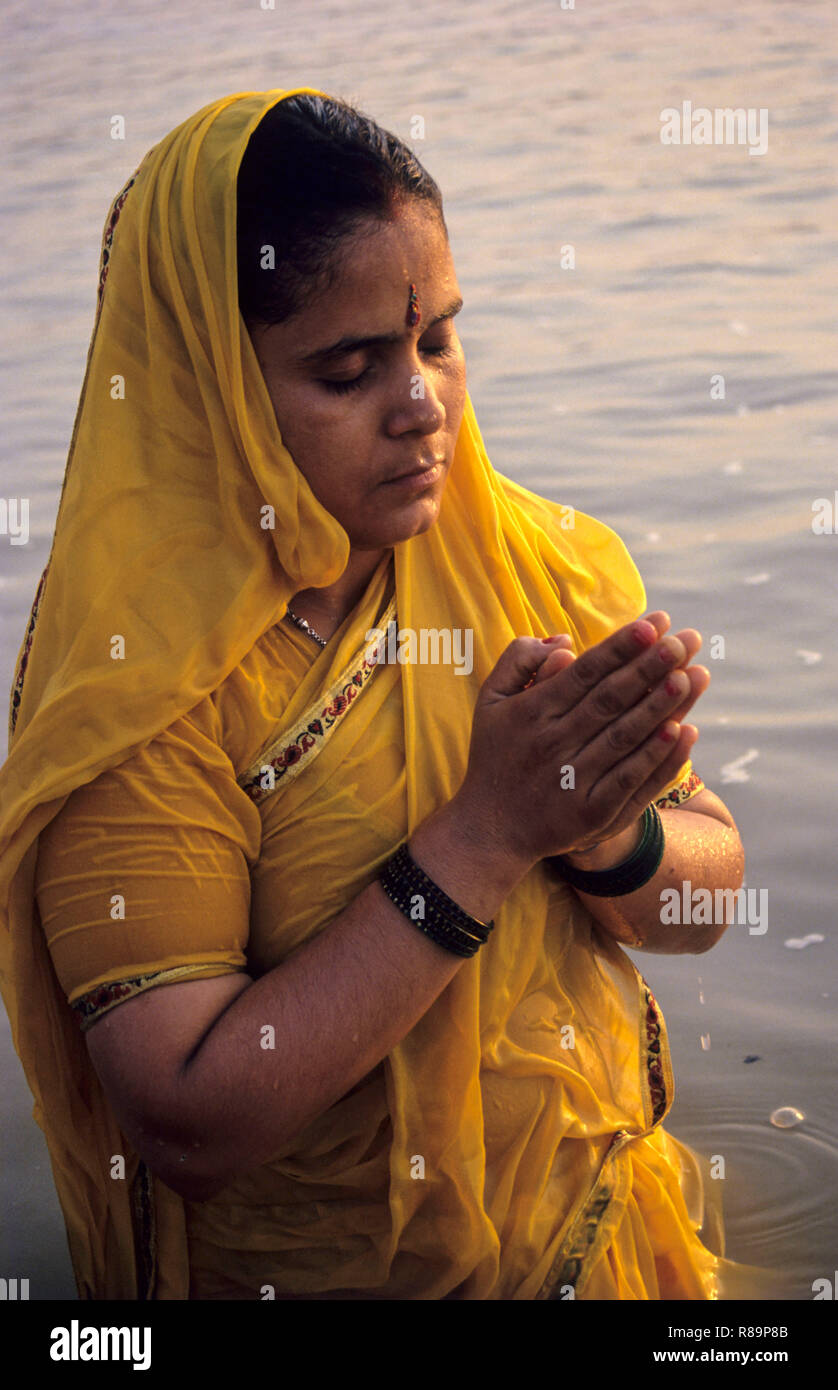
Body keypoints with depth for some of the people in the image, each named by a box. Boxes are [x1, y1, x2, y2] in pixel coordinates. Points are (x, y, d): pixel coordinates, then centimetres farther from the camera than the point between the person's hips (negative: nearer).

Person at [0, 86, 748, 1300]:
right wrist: (483, 835, -29)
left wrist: (603, 832, -24)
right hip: (305, 1265, -4)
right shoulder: (139, 667, -22)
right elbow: (185, 1126, -26)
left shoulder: (540, 562, -8)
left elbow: (704, 902, -3)